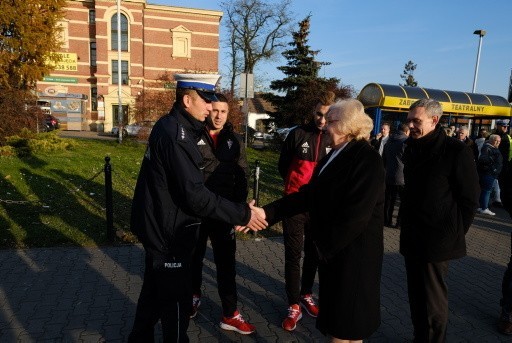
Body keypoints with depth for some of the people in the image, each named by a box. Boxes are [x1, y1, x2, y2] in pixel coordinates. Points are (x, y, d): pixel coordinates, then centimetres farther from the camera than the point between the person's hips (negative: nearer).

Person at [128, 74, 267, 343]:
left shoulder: (169, 126, 7)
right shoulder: (176, 135, -24)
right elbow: (195, 195, -28)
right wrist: (242, 214, -22)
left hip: (158, 227, 10)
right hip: (168, 232, -10)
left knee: (154, 290, 26)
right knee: (176, 301, 7)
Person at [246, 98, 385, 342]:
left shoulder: (367, 159, -17)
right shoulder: (335, 155, 10)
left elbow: (356, 214, -24)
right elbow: (308, 195, 6)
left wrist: (325, 245, -13)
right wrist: (266, 212, -3)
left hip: (354, 252, -8)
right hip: (332, 249, 8)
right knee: (334, 314, 21)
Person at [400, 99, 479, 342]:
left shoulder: (456, 151, -12)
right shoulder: (412, 148, 9)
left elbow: (470, 199, -8)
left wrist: (454, 234, -7)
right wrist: (408, 225, 15)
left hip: (437, 240, -6)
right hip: (412, 237, 7)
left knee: (433, 302, 3)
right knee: (416, 295, 16)